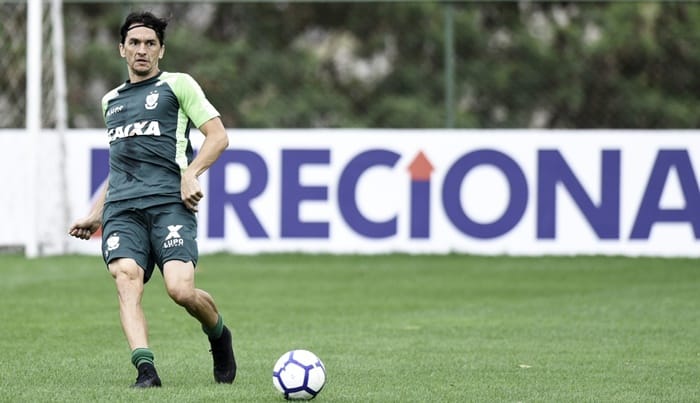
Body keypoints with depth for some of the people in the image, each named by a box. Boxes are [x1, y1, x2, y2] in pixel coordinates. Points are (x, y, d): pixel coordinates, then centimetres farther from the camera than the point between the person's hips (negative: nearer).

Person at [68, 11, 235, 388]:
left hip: (169, 202, -4)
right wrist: (95, 214, 29)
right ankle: (145, 368, -33)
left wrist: (191, 172, -11)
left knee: (181, 290, -19)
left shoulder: (178, 85, 11)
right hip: (122, 209, 4)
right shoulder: (111, 101, 28)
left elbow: (218, 136, 5)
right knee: (126, 280, -23)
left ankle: (218, 334, 13)